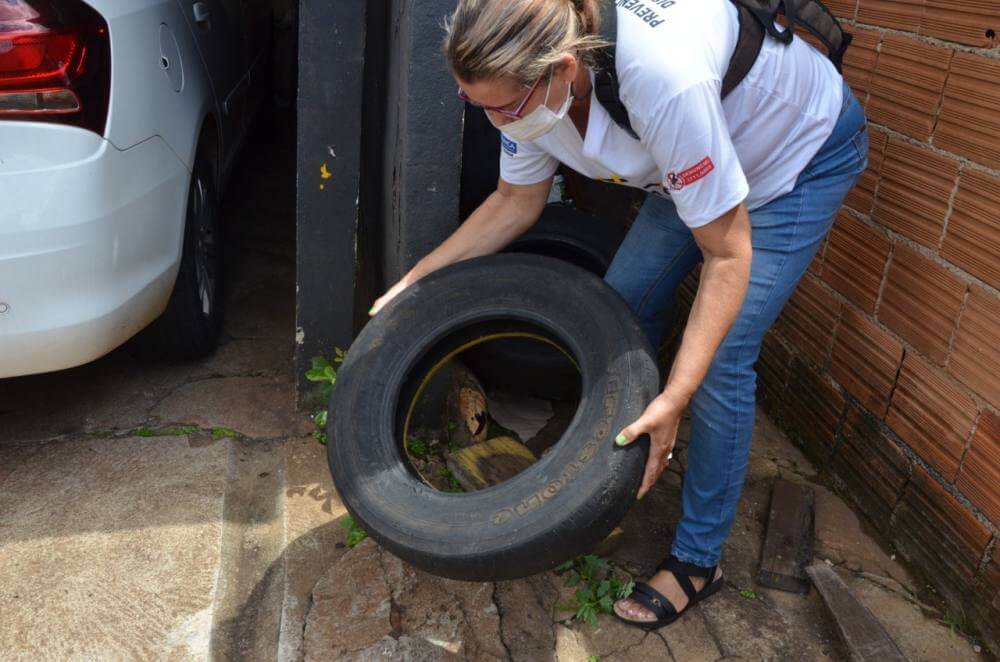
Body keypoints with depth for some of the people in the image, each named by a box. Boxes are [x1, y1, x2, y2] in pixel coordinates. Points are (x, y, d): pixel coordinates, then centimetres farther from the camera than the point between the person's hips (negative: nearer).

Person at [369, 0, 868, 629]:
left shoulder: (661, 74, -43)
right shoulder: (532, 79, -21)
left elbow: (728, 256, -32)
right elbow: (516, 202, -3)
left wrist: (674, 400, -35)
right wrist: (417, 277, -8)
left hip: (805, 154, -6)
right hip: (697, 159, 7)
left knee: (722, 359, -12)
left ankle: (699, 560, 6)